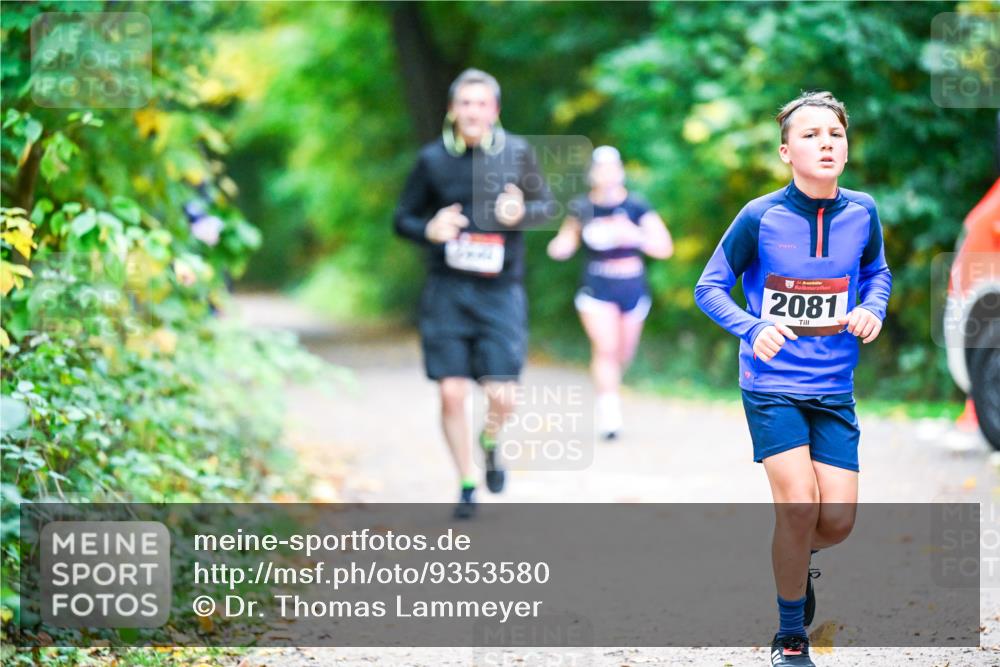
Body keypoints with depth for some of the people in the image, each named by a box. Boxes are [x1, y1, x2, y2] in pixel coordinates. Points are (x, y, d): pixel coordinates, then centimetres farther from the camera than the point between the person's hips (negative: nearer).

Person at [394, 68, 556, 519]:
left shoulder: (517, 153, 1)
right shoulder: (432, 160, 0)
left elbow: (547, 206, 11)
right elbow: (402, 218, 8)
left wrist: (522, 212, -12)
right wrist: (429, 230, -15)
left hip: (500, 291, 0)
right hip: (447, 291, 0)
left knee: (502, 397, -6)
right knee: (452, 394, -4)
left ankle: (490, 442, 30)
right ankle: (466, 485, 16)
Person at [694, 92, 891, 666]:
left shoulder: (861, 212, -3)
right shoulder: (761, 217, -12)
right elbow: (710, 287, -3)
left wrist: (873, 308, -5)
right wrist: (754, 329, -19)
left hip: (834, 388, 3)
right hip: (772, 385, -3)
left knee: (838, 521, -3)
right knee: (799, 505, -15)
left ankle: (794, 561, 36)